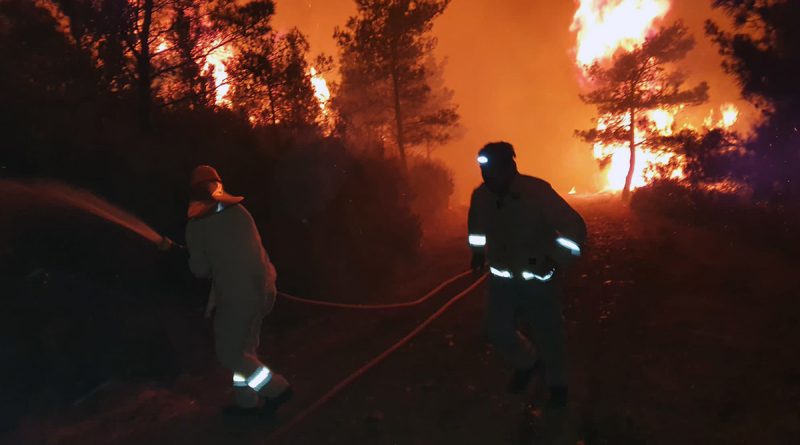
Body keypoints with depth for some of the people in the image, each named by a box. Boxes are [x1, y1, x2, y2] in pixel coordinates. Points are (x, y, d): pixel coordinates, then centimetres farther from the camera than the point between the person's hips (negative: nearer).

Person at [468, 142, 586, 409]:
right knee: (497, 330, 6)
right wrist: (478, 252, 12)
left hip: (539, 279, -4)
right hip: (502, 278, 4)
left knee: (548, 333, 8)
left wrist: (558, 261, -24)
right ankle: (527, 364, 38)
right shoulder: (480, 196, -10)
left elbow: (574, 226, -19)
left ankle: (557, 384, 35)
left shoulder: (537, 191, -23)